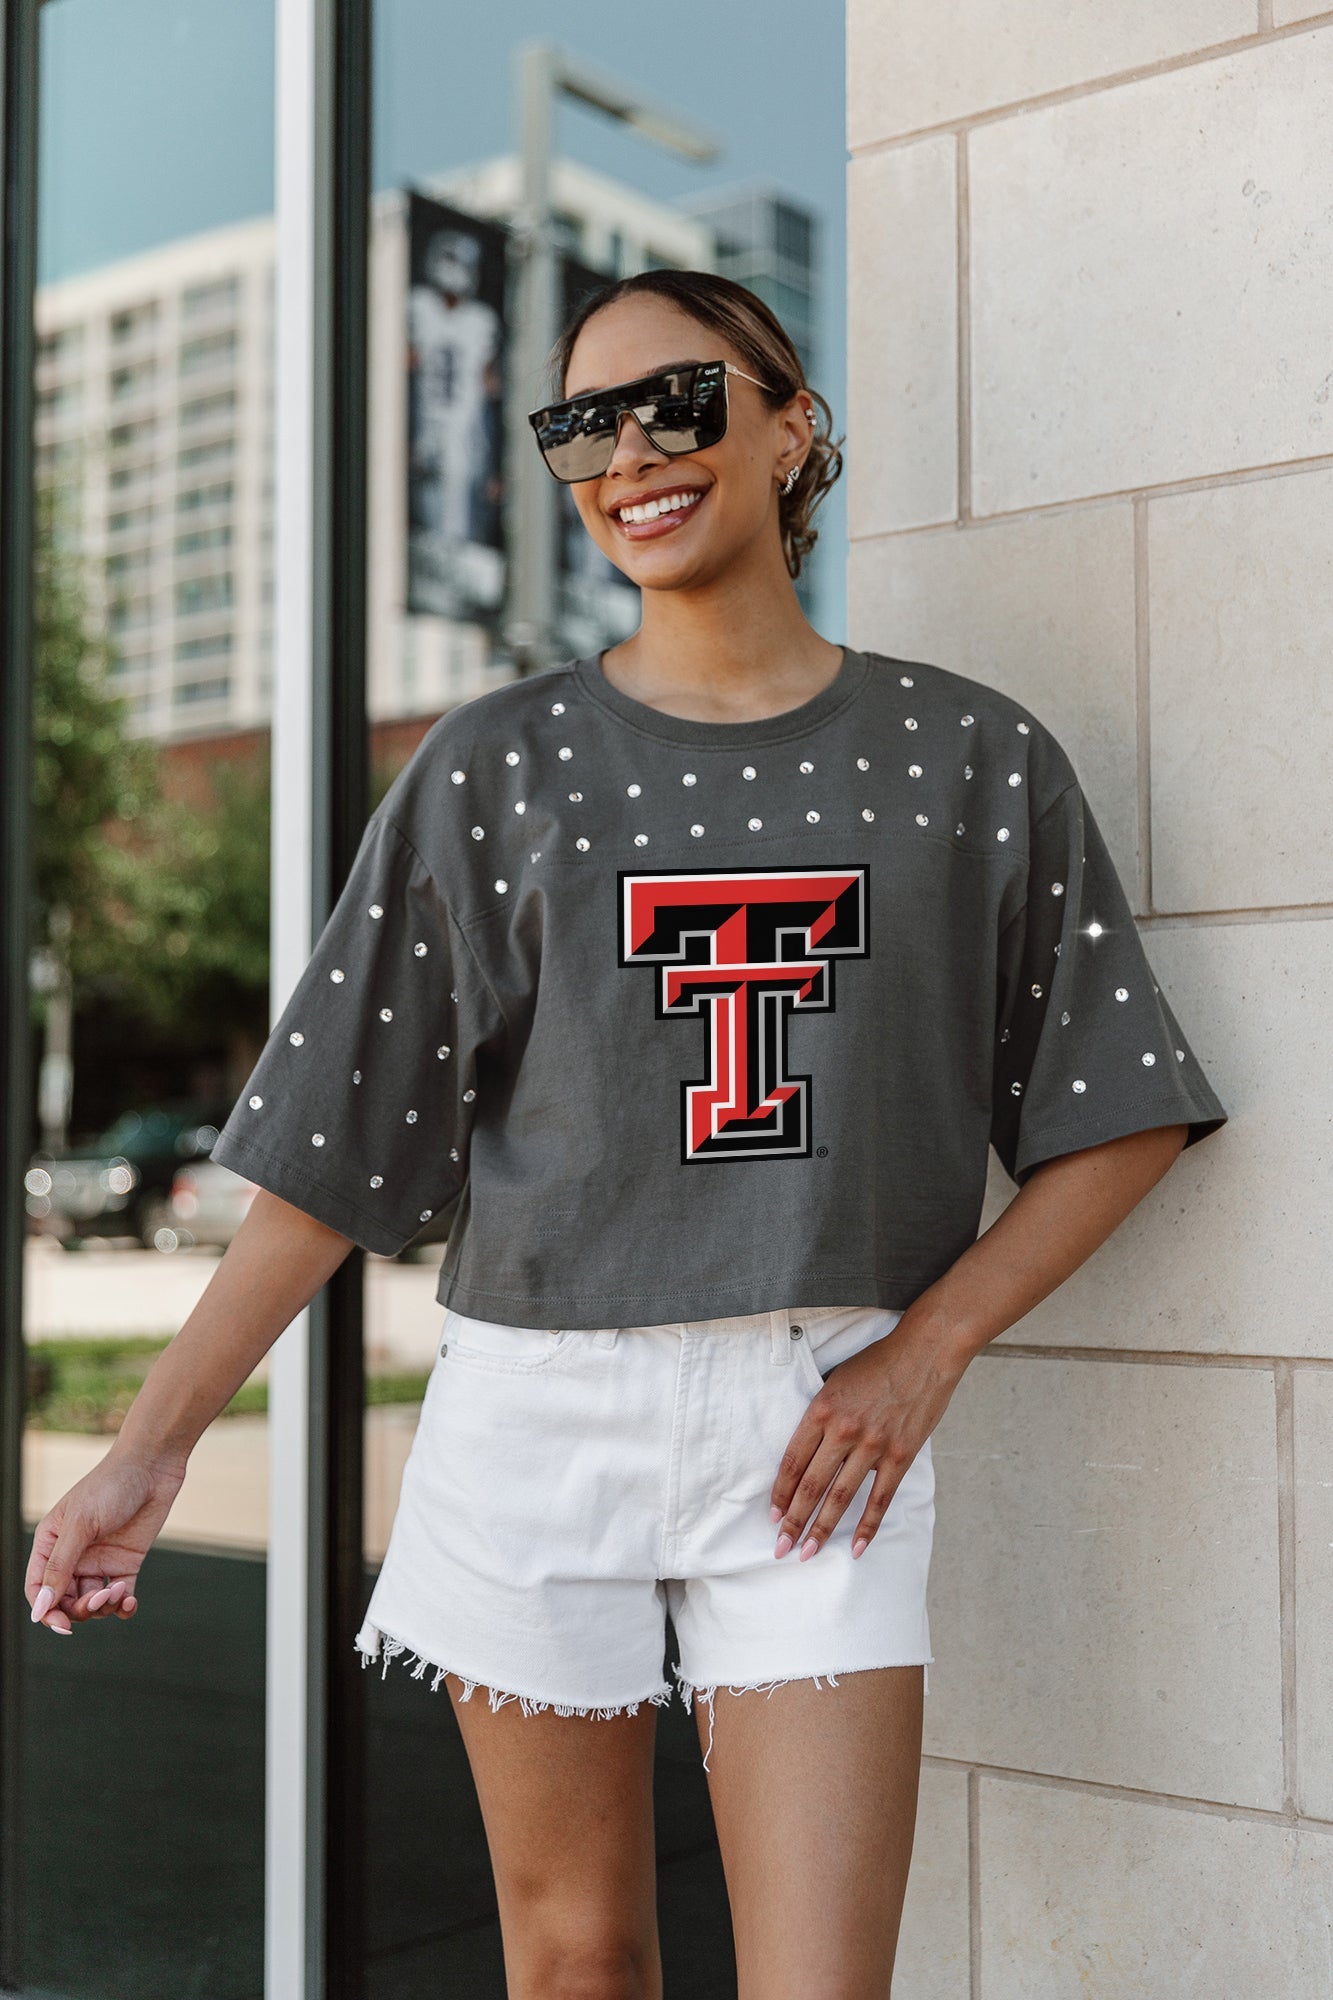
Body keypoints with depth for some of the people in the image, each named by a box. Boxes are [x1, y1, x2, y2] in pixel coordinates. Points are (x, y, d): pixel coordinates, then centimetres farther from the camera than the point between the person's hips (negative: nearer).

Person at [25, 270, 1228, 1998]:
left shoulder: (969, 755, 3)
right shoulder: (495, 766, 4)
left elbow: (1122, 1118, 6)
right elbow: (333, 1143, 2)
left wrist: (926, 1347, -6)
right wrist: (151, 1446, -3)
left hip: (818, 1424, 0)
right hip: (537, 1404, 1)